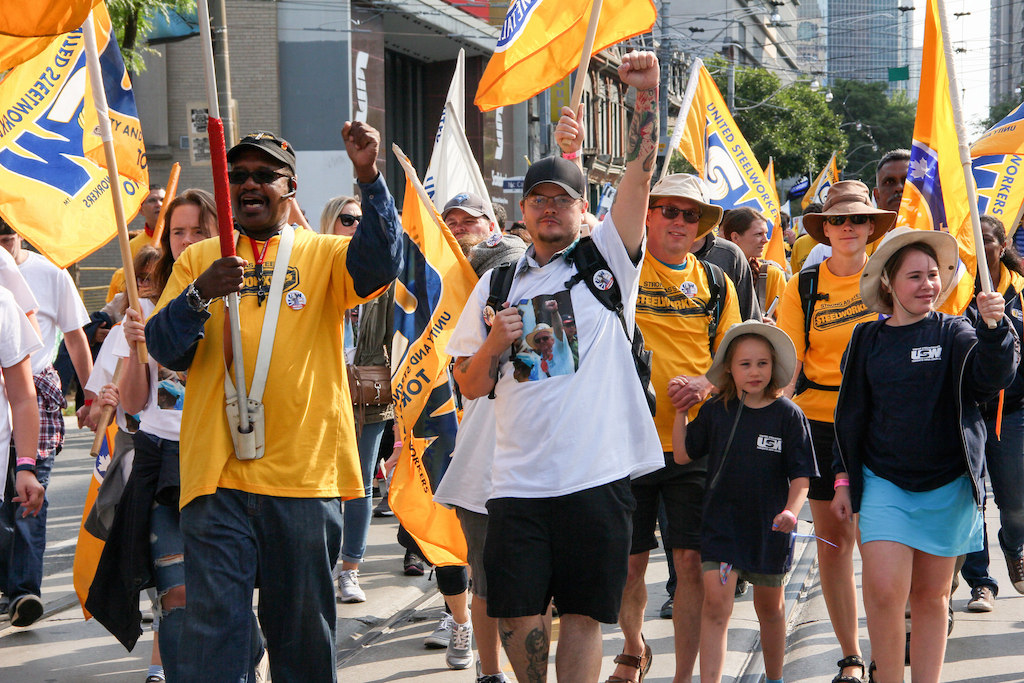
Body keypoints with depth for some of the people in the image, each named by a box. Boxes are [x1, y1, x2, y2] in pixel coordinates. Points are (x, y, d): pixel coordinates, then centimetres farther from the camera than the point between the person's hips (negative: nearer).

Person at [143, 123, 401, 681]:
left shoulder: (323, 254, 8)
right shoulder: (198, 260, 12)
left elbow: (380, 264, -13)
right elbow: (163, 350, 3)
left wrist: (368, 177, -26)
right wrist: (200, 295, -16)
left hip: (306, 472, 0)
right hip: (217, 472, 0)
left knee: (304, 628, 9)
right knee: (212, 627, -5)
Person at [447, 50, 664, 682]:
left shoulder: (607, 259, 7)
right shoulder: (498, 284, 14)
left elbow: (640, 177, -6)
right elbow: (470, 387, 14)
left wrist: (648, 94, -16)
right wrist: (494, 345, -6)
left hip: (599, 474, -2)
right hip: (518, 481, 2)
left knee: (583, 613, 2)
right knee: (518, 612, 3)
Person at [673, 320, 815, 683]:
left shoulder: (788, 415, -7)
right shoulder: (715, 411, 0)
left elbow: (801, 475, -6)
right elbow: (683, 455, 6)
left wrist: (791, 510, -23)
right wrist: (680, 411, -3)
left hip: (769, 527, 0)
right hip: (721, 523, 0)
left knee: (770, 608, 16)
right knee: (715, 603, -13)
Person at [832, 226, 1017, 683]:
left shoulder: (953, 334, 1)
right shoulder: (867, 341, 5)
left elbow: (993, 378, -16)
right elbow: (851, 415, 11)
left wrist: (993, 328, -32)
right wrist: (843, 479, 9)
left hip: (947, 486, 0)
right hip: (883, 482, 0)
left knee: (932, 595, 8)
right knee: (883, 591, -14)